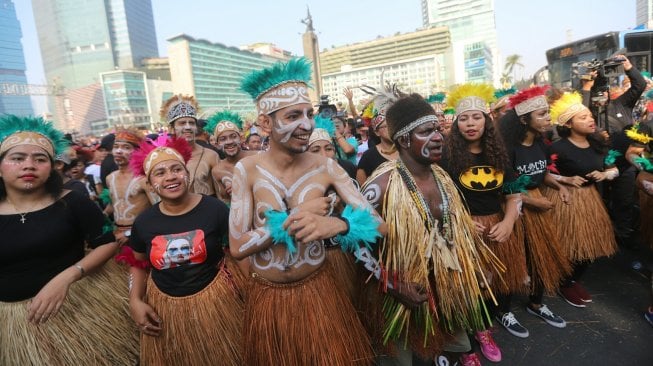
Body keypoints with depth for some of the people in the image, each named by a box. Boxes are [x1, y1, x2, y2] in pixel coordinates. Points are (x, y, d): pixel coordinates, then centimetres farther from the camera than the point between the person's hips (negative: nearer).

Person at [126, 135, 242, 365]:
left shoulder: (215, 209, -14)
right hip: (163, 305, 3)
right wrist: (135, 301, 1)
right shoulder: (144, 222, -3)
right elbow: (138, 263, 13)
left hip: (212, 299, -2)